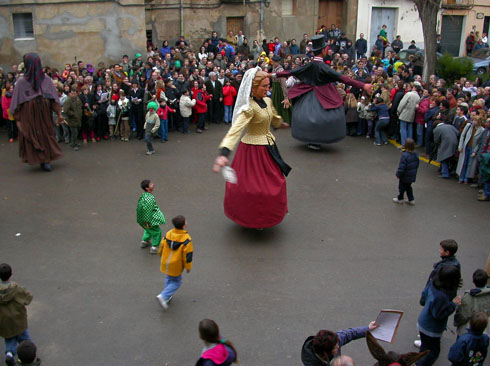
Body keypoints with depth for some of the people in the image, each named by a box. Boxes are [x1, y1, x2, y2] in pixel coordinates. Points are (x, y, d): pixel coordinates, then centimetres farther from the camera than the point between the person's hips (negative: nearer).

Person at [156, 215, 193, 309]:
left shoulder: (168, 234, -9)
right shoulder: (186, 240, -23)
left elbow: (161, 247, 5)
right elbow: (187, 255, -17)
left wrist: (161, 254, 26)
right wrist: (188, 267, -2)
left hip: (165, 262, 5)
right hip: (176, 266, -5)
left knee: (169, 279, 27)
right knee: (176, 282, 12)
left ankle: (168, 296, 37)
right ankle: (163, 296, -4)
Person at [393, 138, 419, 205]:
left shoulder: (405, 155, -29)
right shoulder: (415, 154, -5)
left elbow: (401, 167, -26)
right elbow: (417, 165, 8)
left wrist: (398, 174, -12)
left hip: (405, 177, -7)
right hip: (412, 176, 7)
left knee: (401, 187, 14)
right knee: (408, 187, 24)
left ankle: (400, 199, 31)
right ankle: (411, 200, 27)